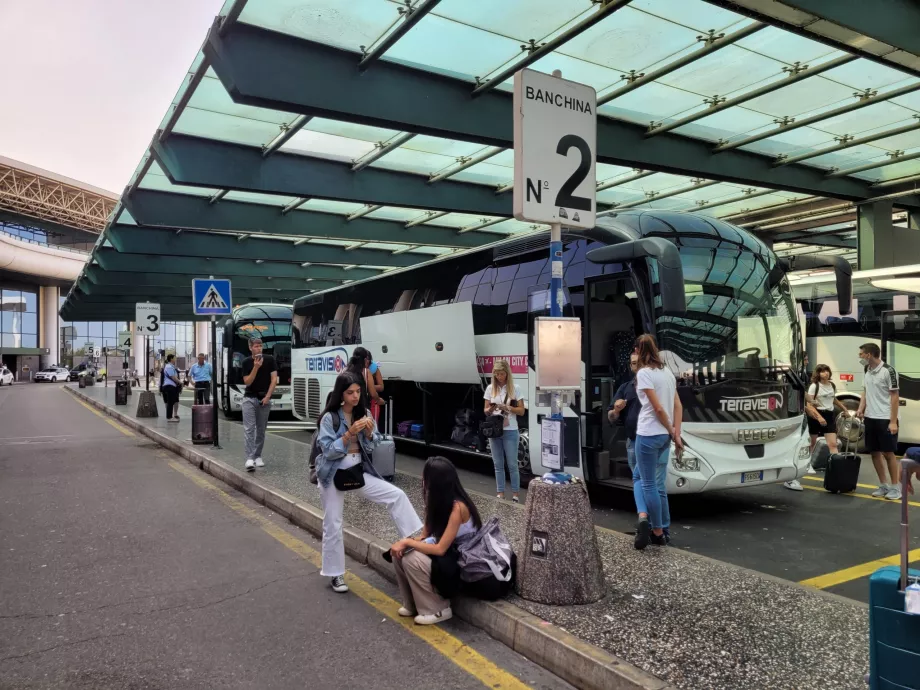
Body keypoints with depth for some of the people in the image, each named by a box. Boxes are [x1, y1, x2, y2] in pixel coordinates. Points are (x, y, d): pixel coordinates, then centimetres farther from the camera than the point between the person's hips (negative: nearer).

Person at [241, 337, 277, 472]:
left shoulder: (270, 359, -3)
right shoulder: (246, 362, -1)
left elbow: (274, 379, -5)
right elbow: (247, 382, -7)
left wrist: (267, 397, -12)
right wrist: (256, 367, -19)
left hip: (264, 399, 1)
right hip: (249, 398, -1)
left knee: (261, 430, 9)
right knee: (249, 429, -11)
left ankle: (258, 456, 21)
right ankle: (250, 458, -16)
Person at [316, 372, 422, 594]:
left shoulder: (363, 414, 0)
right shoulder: (329, 418, -14)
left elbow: (370, 448, 4)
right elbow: (328, 451, -18)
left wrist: (369, 432, -16)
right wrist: (349, 433, -27)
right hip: (334, 474, -4)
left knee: (397, 495, -10)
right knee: (333, 525, 4)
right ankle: (335, 574, 19)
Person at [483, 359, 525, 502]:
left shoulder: (514, 389, -3)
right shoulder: (490, 389, 4)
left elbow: (521, 411, -3)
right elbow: (486, 411, 7)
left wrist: (507, 407, -17)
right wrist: (491, 409, -16)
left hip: (510, 431, -3)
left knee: (512, 465, 1)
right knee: (498, 464, 9)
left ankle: (515, 494, 9)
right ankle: (500, 493, 16)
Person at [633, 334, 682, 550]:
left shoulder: (643, 373, -13)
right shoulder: (667, 372, 11)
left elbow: (658, 408, -16)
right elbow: (678, 406, 8)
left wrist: (672, 432, -4)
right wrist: (676, 433, 4)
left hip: (648, 434, -8)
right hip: (664, 436, 8)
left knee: (648, 484, 2)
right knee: (659, 484, 15)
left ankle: (658, 531, 7)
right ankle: (664, 530, 19)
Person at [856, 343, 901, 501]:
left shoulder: (888, 371, -13)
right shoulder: (867, 370, 7)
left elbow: (895, 397, -12)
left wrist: (893, 421, -15)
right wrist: (860, 409, 2)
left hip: (885, 419, -7)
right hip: (870, 418, 7)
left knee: (888, 453, 0)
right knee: (875, 453, 10)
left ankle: (895, 487, 11)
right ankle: (883, 485, 20)